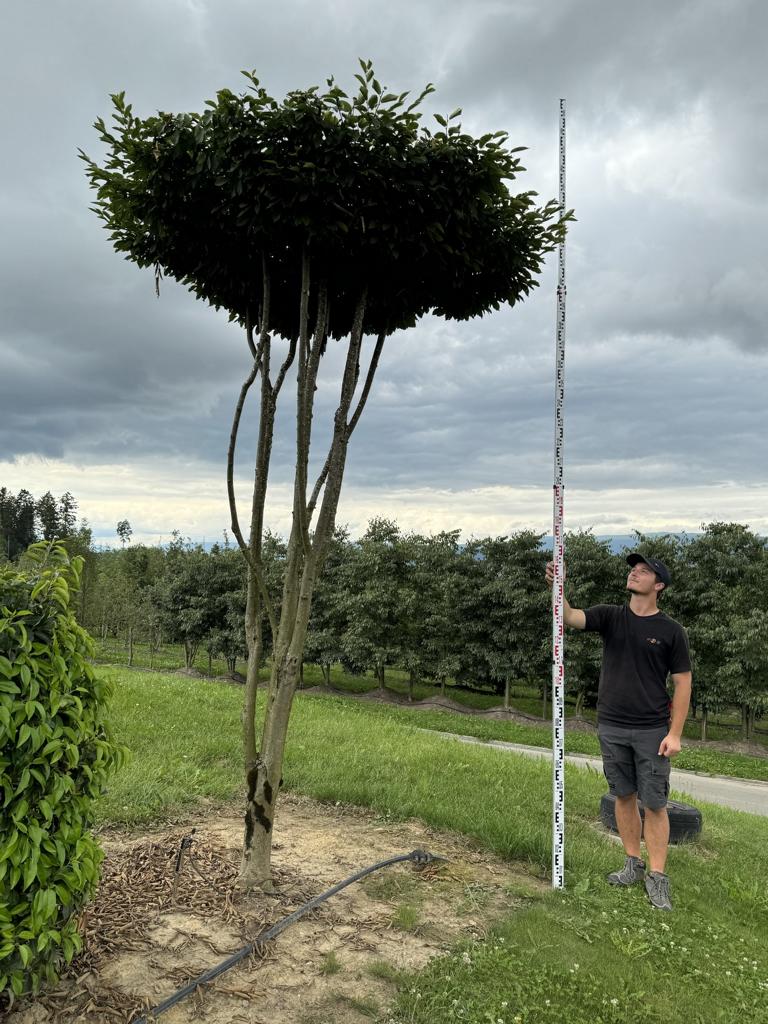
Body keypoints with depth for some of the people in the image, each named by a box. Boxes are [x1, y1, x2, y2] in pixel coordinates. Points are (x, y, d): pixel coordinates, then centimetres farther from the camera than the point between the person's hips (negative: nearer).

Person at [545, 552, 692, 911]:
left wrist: (675, 733, -9)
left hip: (651, 731, -3)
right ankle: (633, 863, 26)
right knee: (623, 797, 13)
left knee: (654, 803, 0)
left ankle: (657, 877, 10)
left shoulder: (671, 631, -4)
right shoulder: (610, 616, 1)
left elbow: (682, 683, -3)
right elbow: (570, 617, -16)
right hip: (611, 727, 3)